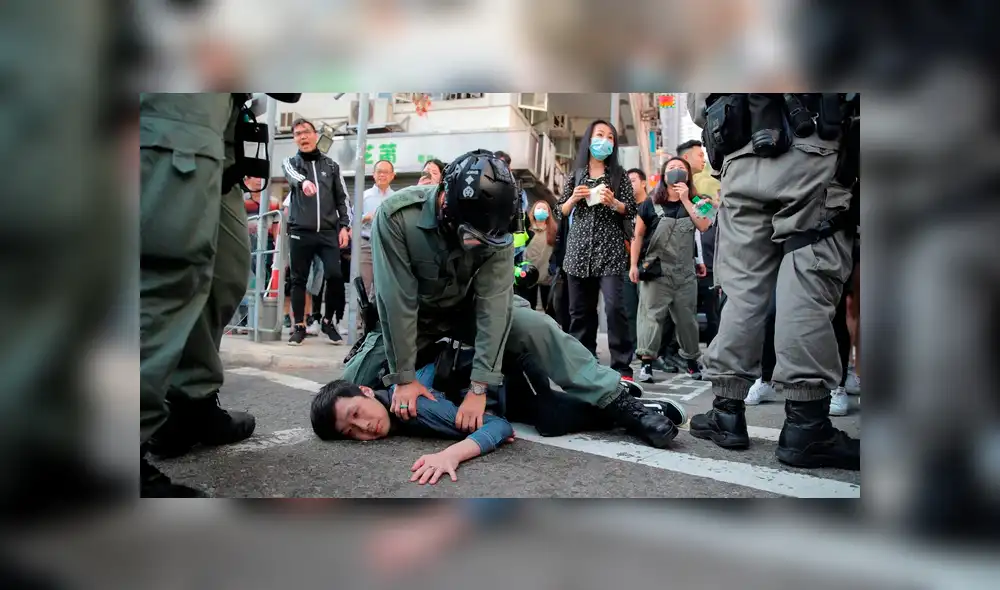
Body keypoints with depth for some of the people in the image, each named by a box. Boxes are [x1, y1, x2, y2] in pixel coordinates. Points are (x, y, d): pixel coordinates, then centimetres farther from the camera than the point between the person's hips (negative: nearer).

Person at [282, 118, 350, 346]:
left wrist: (344, 226, 1)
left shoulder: (331, 165, 14)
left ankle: (328, 321, 10)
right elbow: (292, 175, -16)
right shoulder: (291, 162, 9)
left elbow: (342, 198, 13)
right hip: (300, 232, 0)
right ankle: (299, 326, 14)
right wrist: (303, 181, -40)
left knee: (335, 276, -9)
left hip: (328, 231, 1)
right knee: (299, 279, 3)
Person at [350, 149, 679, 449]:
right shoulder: (397, 216, -32)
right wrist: (404, 377, -25)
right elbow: (397, 301, -29)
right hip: (414, 313, 0)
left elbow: (494, 306, -28)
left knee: (539, 327, -22)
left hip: (467, 307, 1)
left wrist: (478, 388, -33)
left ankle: (619, 402, -13)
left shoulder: (494, 228, -25)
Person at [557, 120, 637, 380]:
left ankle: (622, 367, -9)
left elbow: (631, 210, 3)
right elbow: (562, 211, 14)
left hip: (610, 249, -3)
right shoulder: (576, 173, 12)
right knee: (580, 309, 5)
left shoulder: (618, 173, 7)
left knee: (614, 306, -15)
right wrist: (573, 198, -5)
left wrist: (612, 202, -14)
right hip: (579, 248, 3)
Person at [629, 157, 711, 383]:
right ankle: (646, 363, -8)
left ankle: (692, 360, 25)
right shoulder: (650, 205, 3)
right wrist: (634, 265, -3)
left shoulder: (693, 203, 9)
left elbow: (703, 226, -10)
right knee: (651, 315, -8)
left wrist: (686, 200, -10)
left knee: (686, 318, 12)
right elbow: (638, 236, 4)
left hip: (686, 272, 3)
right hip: (656, 271, -2)